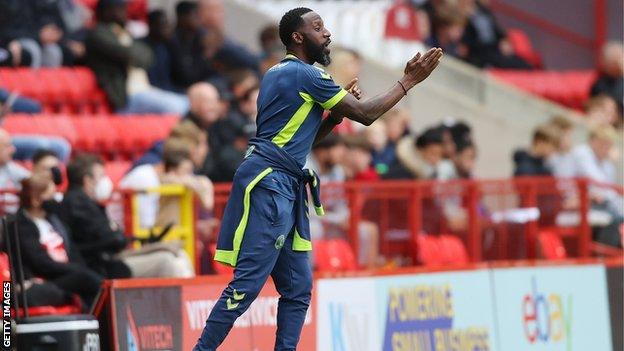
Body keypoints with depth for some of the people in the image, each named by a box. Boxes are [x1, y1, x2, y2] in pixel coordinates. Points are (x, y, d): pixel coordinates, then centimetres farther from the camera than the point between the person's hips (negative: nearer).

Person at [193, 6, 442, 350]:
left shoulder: (279, 73, 21)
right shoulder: (306, 75, -8)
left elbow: (307, 138, 27)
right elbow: (366, 114, -6)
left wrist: (335, 114, 12)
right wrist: (408, 81, 2)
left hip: (285, 188, 10)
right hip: (268, 182, -10)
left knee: (298, 288, 7)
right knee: (247, 284, -13)